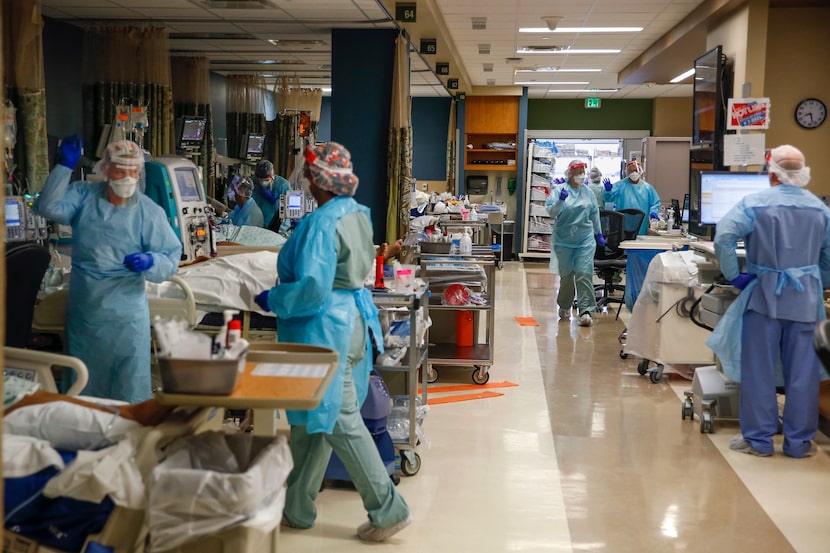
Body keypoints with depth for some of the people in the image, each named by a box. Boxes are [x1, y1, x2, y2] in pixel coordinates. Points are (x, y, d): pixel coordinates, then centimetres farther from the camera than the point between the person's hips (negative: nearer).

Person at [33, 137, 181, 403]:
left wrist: (150, 261, -28)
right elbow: (49, 207, -15)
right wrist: (65, 166, -18)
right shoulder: (84, 195, 0)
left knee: (129, 388, 2)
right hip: (83, 309, 3)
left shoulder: (149, 212, -7)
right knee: (85, 383, 19)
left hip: (126, 314, -3)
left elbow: (171, 258, -7)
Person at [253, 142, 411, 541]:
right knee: (312, 417, 17)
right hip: (353, 317, 10)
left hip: (327, 329, -10)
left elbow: (313, 289, -26)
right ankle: (297, 507, 28)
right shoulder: (356, 212, 8)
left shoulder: (321, 224, -21)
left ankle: (388, 510, 8)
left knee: (339, 422, 0)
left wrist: (272, 299, -11)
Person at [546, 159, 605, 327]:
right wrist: (560, 200, -27)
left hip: (585, 240, 2)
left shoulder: (588, 192, 8)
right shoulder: (559, 190, -3)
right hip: (564, 241, -1)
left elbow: (594, 214, 18)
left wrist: (599, 234, 21)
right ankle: (564, 307, 27)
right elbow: (551, 211, -10)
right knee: (566, 275, 7)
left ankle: (585, 311, -11)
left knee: (584, 274, -9)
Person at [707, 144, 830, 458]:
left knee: (759, 368, 6)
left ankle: (758, 439, 12)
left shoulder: (755, 203, -8)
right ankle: (799, 441, 16)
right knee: (802, 370, 8)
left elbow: (723, 237, -19)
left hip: (765, 294, -3)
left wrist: (734, 276, -8)